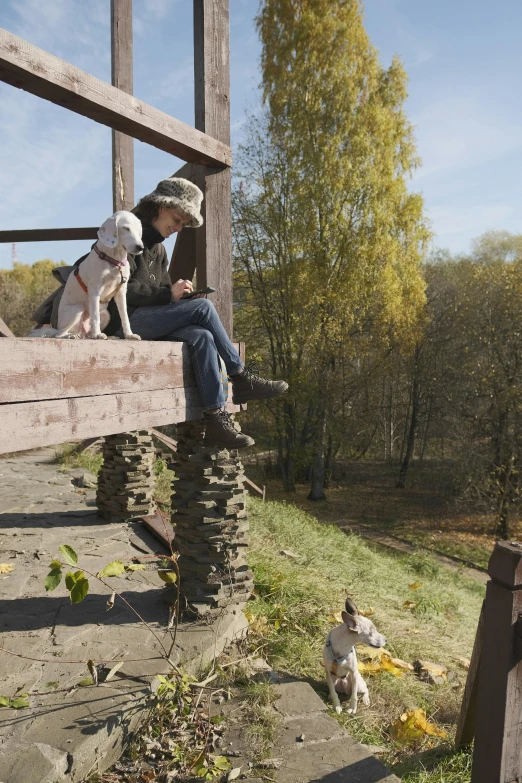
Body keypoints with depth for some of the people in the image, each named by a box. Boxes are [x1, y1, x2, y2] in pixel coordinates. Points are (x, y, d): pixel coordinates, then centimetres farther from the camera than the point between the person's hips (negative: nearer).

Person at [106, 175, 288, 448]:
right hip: (124, 320, -8)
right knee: (203, 307, -21)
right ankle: (241, 378, -9)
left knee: (202, 337, -21)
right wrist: (168, 294, -19)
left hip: (149, 321, 8)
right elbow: (122, 289, -16)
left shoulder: (158, 249, 23)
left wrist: (179, 295, -1)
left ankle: (215, 419, -25)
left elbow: (161, 292, 20)